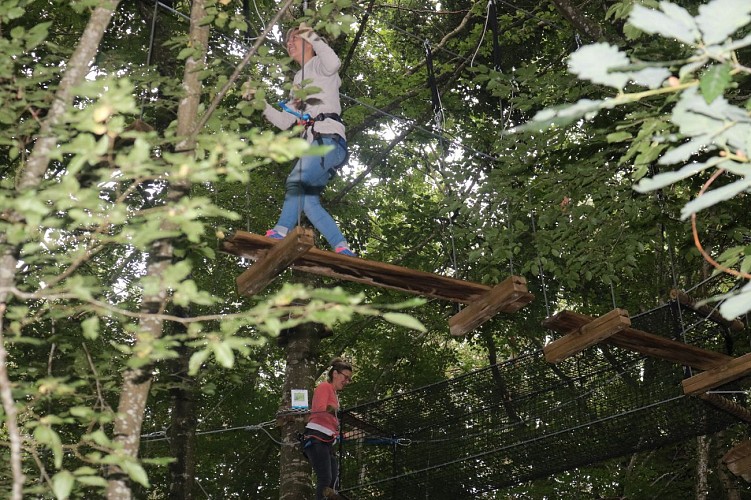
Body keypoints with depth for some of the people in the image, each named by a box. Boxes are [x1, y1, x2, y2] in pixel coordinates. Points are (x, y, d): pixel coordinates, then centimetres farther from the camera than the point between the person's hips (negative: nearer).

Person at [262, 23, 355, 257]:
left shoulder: (318, 65, 10)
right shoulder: (299, 80, 32)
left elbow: (333, 63, -19)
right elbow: (285, 121, 27)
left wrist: (311, 36, -9)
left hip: (329, 138, -8)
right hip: (313, 144, 8)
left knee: (297, 180, -28)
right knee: (308, 201, -4)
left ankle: (281, 232, -40)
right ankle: (343, 250, -6)